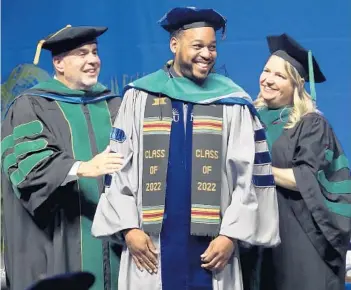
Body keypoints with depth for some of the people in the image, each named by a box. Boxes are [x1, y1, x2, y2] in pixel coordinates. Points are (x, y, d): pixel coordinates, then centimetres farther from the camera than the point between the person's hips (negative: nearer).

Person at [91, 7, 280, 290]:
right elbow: (119, 168, 4)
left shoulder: (232, 102, 3)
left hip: (210, 242, 0)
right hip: (150, 240, 1)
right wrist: (127, 227, -4)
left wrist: (231, 234, -7)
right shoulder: (139, 96, 5)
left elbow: (249, 175, 0)